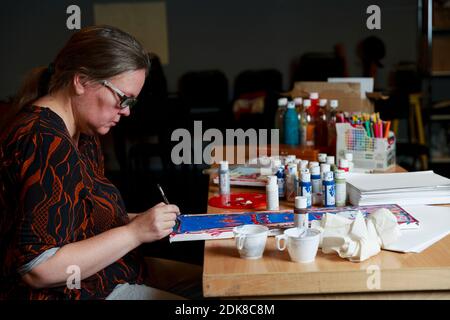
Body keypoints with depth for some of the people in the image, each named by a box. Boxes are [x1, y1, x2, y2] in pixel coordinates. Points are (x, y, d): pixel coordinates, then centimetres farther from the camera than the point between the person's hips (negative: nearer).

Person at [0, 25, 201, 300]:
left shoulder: (81, 133, 7)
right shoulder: (45, 143, -24)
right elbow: (38, 269, -27)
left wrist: (130, 220, -1)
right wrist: (135, 231, -22)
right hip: (68, 291, -10)